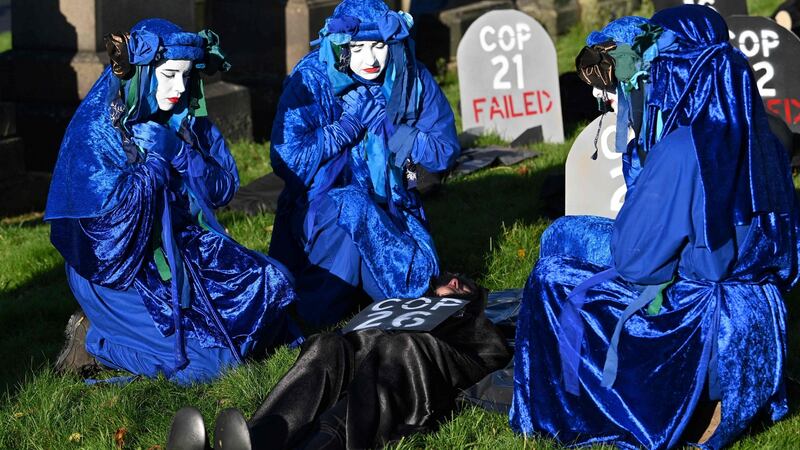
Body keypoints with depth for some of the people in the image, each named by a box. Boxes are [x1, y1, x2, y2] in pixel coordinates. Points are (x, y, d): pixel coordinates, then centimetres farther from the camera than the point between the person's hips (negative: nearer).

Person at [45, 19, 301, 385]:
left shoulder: (187, 120, 4)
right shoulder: (95, 130, -15)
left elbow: (224, 189, 2)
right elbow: (107, 211, -23)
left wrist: (178, 152, -14)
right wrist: (155, 157, -19)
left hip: (185, 249, 7)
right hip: (120, 268, -7)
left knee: (271, 282, -6)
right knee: (203, 360, -19)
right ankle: (98, 339, 2)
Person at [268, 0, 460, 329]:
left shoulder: (413, 80, -4)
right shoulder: (309, 81, -13)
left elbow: (445, 151, -2)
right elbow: (286, 160, -19)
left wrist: (394, 131, -16)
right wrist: (350, 123, -21)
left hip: (390, 209, 3)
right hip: (321, 211, -3)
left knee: (408, 290, -20)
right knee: (352, 205, -36)